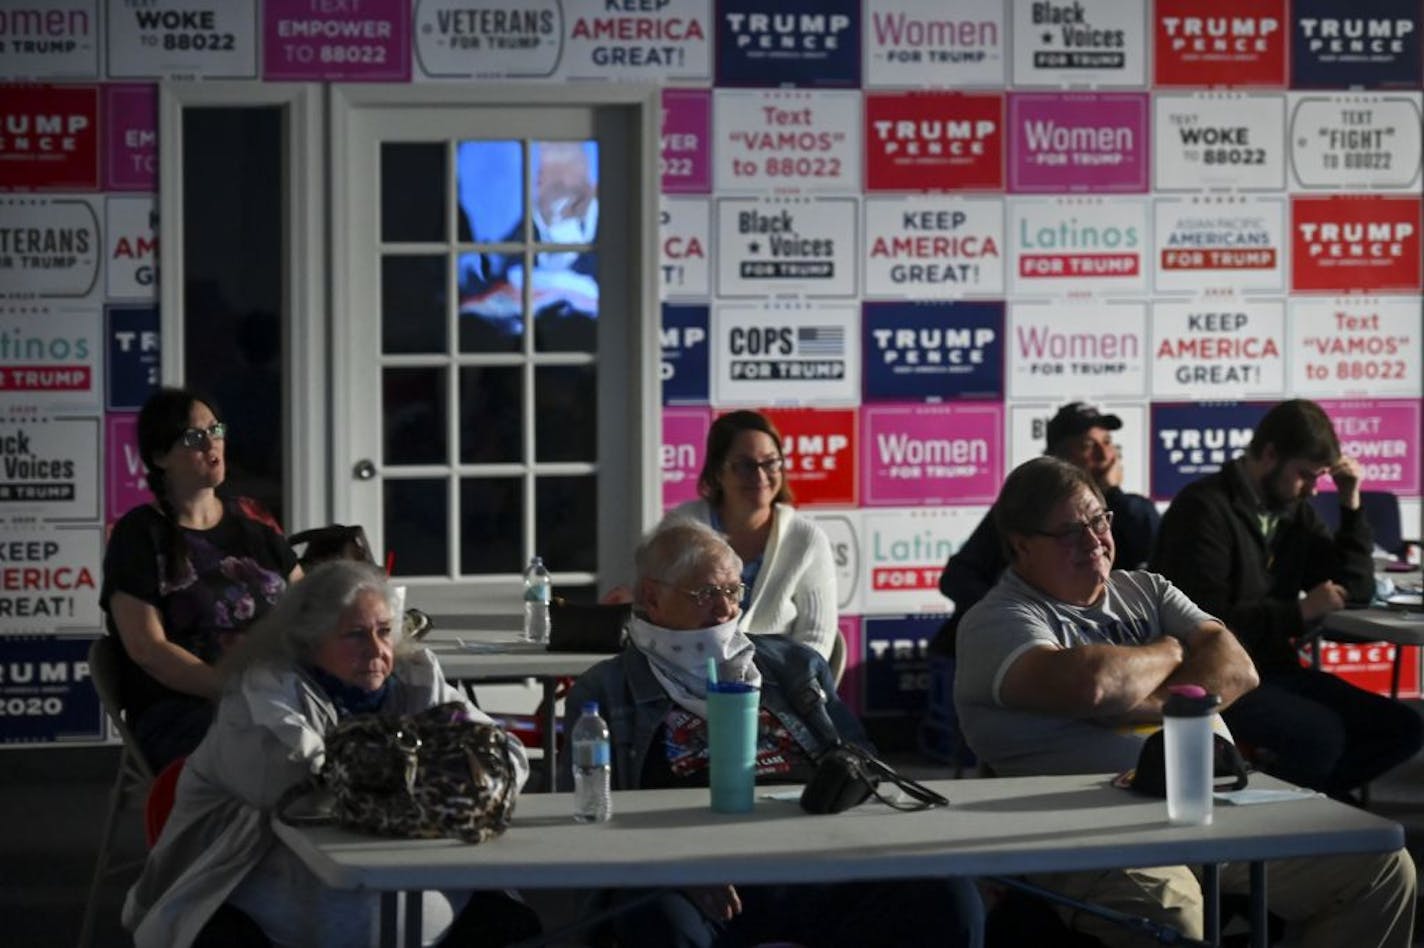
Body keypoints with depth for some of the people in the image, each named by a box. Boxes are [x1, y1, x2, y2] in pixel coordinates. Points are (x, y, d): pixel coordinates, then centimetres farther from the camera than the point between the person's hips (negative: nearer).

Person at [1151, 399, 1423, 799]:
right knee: (1321, 733, -31)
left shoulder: (1295, 511, 14)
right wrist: (1300, 611, -19)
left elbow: (1357, 590, 15)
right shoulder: (1204, 509, -12)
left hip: (1274, 670, 9)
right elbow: (1206, 622, -21)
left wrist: (1351, 505, 6)